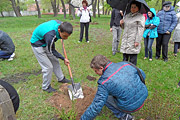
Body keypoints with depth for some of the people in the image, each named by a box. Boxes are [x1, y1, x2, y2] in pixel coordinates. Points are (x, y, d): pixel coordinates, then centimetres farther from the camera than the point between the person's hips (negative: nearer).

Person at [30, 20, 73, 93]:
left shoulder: (61, 24, -22)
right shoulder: (50, 36, -42)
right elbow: (51, 51, -23)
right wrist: (63, 59, -14)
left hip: (46, 43, 8)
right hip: (38, 45, -8)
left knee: (55, 61, 15)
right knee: (48, 67, -7)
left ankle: (61, 78, 35)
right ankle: (46, 87, 15)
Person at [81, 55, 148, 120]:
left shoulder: (104, 83, -21)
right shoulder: (125, 64, -6)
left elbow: (96, 107, -17)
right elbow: (142, 75, 7)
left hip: (131, 107, -6)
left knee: (103, 97, 7)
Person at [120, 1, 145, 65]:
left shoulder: (141, 17, -4)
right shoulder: (127, 16, 16)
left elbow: (140, 30, -11)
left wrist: (137, 41, -17)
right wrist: (122, 24, 2)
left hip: (133, 42, -6)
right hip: (125, 41, 6)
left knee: (132, 60, 0)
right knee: (125, 58, 15)